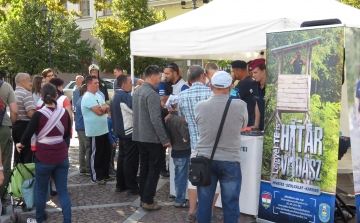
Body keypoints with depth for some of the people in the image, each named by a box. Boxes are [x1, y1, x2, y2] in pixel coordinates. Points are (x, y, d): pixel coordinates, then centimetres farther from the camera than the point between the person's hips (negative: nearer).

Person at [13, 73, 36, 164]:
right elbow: (31, 113, -23)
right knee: (28, 156, -3)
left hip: (15, 126, 9)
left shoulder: (13, 94, 14)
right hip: (25, 126, -9)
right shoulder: (26, 94, -14)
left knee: (18, 155, 16)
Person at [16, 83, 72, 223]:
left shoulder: (38, 114, -14)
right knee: (63, 190, 8)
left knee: (41, 190, 13)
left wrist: (21, 144, 15)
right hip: (62, 157, 3)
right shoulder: (64, 112, -2)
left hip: (44, 158, -3)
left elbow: (28, 133, -6)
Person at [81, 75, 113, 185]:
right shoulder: (87, 97, -16)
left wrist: (104, 107, -16)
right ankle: (95, 177, 11)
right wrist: (103, 108, -3)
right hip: (95, 132, -9)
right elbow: (99, 112, -24)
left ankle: (105, 175, 27)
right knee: (96, 155, 1)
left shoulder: (98, 95, 13)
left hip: (104, 130, 9)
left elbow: (107, 108, 8)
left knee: (106, 153, 15)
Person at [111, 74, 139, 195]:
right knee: (131, 160, -4)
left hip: (121, 131, 10)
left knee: (122, 157, 14)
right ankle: (132, 187, 1)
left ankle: (120, 185, 21)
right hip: (129, 131, -10)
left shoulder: (116, 95, 12)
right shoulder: (125, 96, -19)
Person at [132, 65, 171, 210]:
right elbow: (156, 120, -24)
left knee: (144, 167, 15)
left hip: (140, 136, 9)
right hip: (152, 138, -9)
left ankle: (143, 198, 22)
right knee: (154, 169, 1)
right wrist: (165, 139, -18)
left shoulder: (137, 91, 9)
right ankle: (148, 201, 5)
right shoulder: (152, 94, -20)